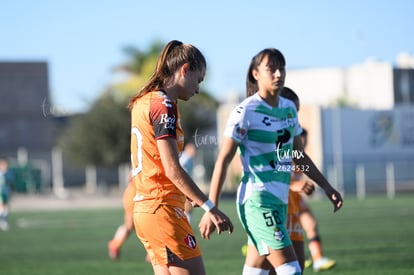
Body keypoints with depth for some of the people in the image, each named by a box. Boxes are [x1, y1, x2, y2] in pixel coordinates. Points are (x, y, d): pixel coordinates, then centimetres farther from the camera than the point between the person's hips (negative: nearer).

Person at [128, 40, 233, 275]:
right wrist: (210, 208, -18)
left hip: (144, 207, 10)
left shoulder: (144, 102, 15)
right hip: (163, 208, -10)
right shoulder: (163, 105, -13)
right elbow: (172, 170, -19)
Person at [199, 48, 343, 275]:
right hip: (257, 199, -7)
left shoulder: (289, 109, 12)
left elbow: (298, 156, 24)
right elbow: (223, 160, -10)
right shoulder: (245, 112, -10)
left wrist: (326, 187, 22)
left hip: (279, 200, 7)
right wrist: (211, 208, -14)